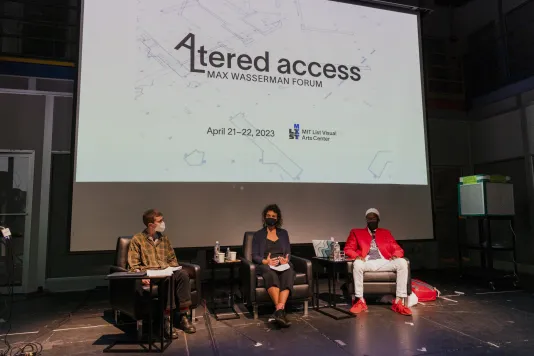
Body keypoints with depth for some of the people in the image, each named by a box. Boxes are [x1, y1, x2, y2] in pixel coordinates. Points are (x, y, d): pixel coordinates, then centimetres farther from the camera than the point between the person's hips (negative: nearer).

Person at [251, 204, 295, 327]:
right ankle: (281, 310, -50)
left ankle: (279, 309, -51)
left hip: (283, 264, 2)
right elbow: (254, 256, 6)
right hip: (265, 265, -2)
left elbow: (289, 253, 16)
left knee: (288, 273, -37)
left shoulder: (283, 233, 22)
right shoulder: (258, 234, 14)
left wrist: (286, 259, -9)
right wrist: (265, 261, -15)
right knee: (271, 274, -40)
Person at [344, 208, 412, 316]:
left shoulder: (386, 232, 24)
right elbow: (348, 249, 9)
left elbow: (398, 249, 17)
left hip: (384, 262, 2)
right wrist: (357, 256, -13)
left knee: (402, 262, -27)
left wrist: (395, 255, -8)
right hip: (367, 263, -2)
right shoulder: (356, 232, 18)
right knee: (357, 263, -37)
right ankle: (360, 301, -24)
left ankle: (398, 302, -23)